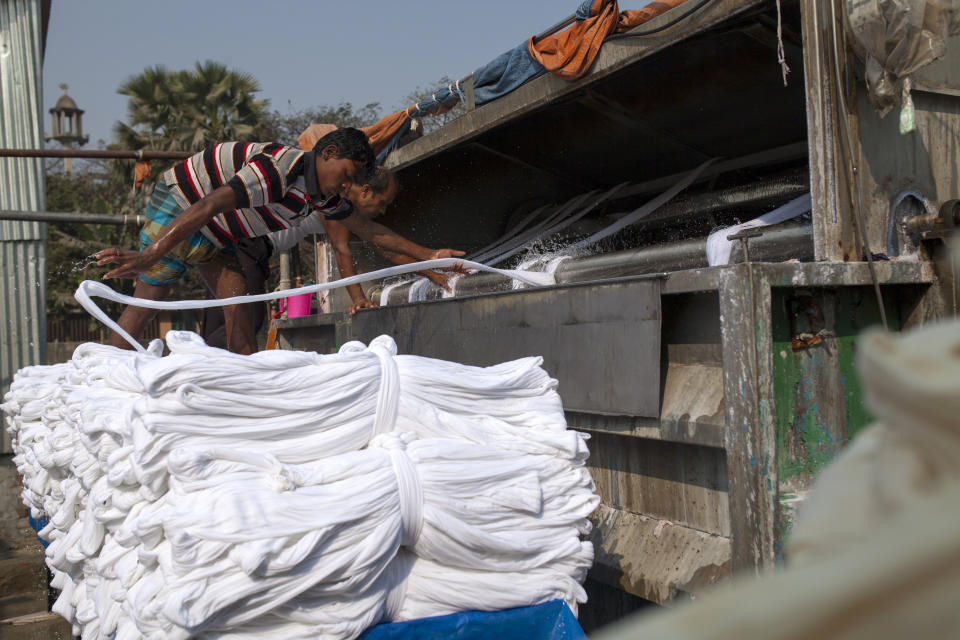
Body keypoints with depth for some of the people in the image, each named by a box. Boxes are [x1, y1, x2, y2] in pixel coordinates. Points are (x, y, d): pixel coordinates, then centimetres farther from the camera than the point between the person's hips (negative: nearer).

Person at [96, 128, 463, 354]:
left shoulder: (323, 196, -3)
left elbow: (367, 228, 6)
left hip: (216, 234, 8)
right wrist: (148, 256, -46)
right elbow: (206, 206, -40)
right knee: (148, 299, -3)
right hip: (177, 206, -8)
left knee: (236, 299, -4)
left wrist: (426, 255, 0)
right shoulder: (280, 170, -32)